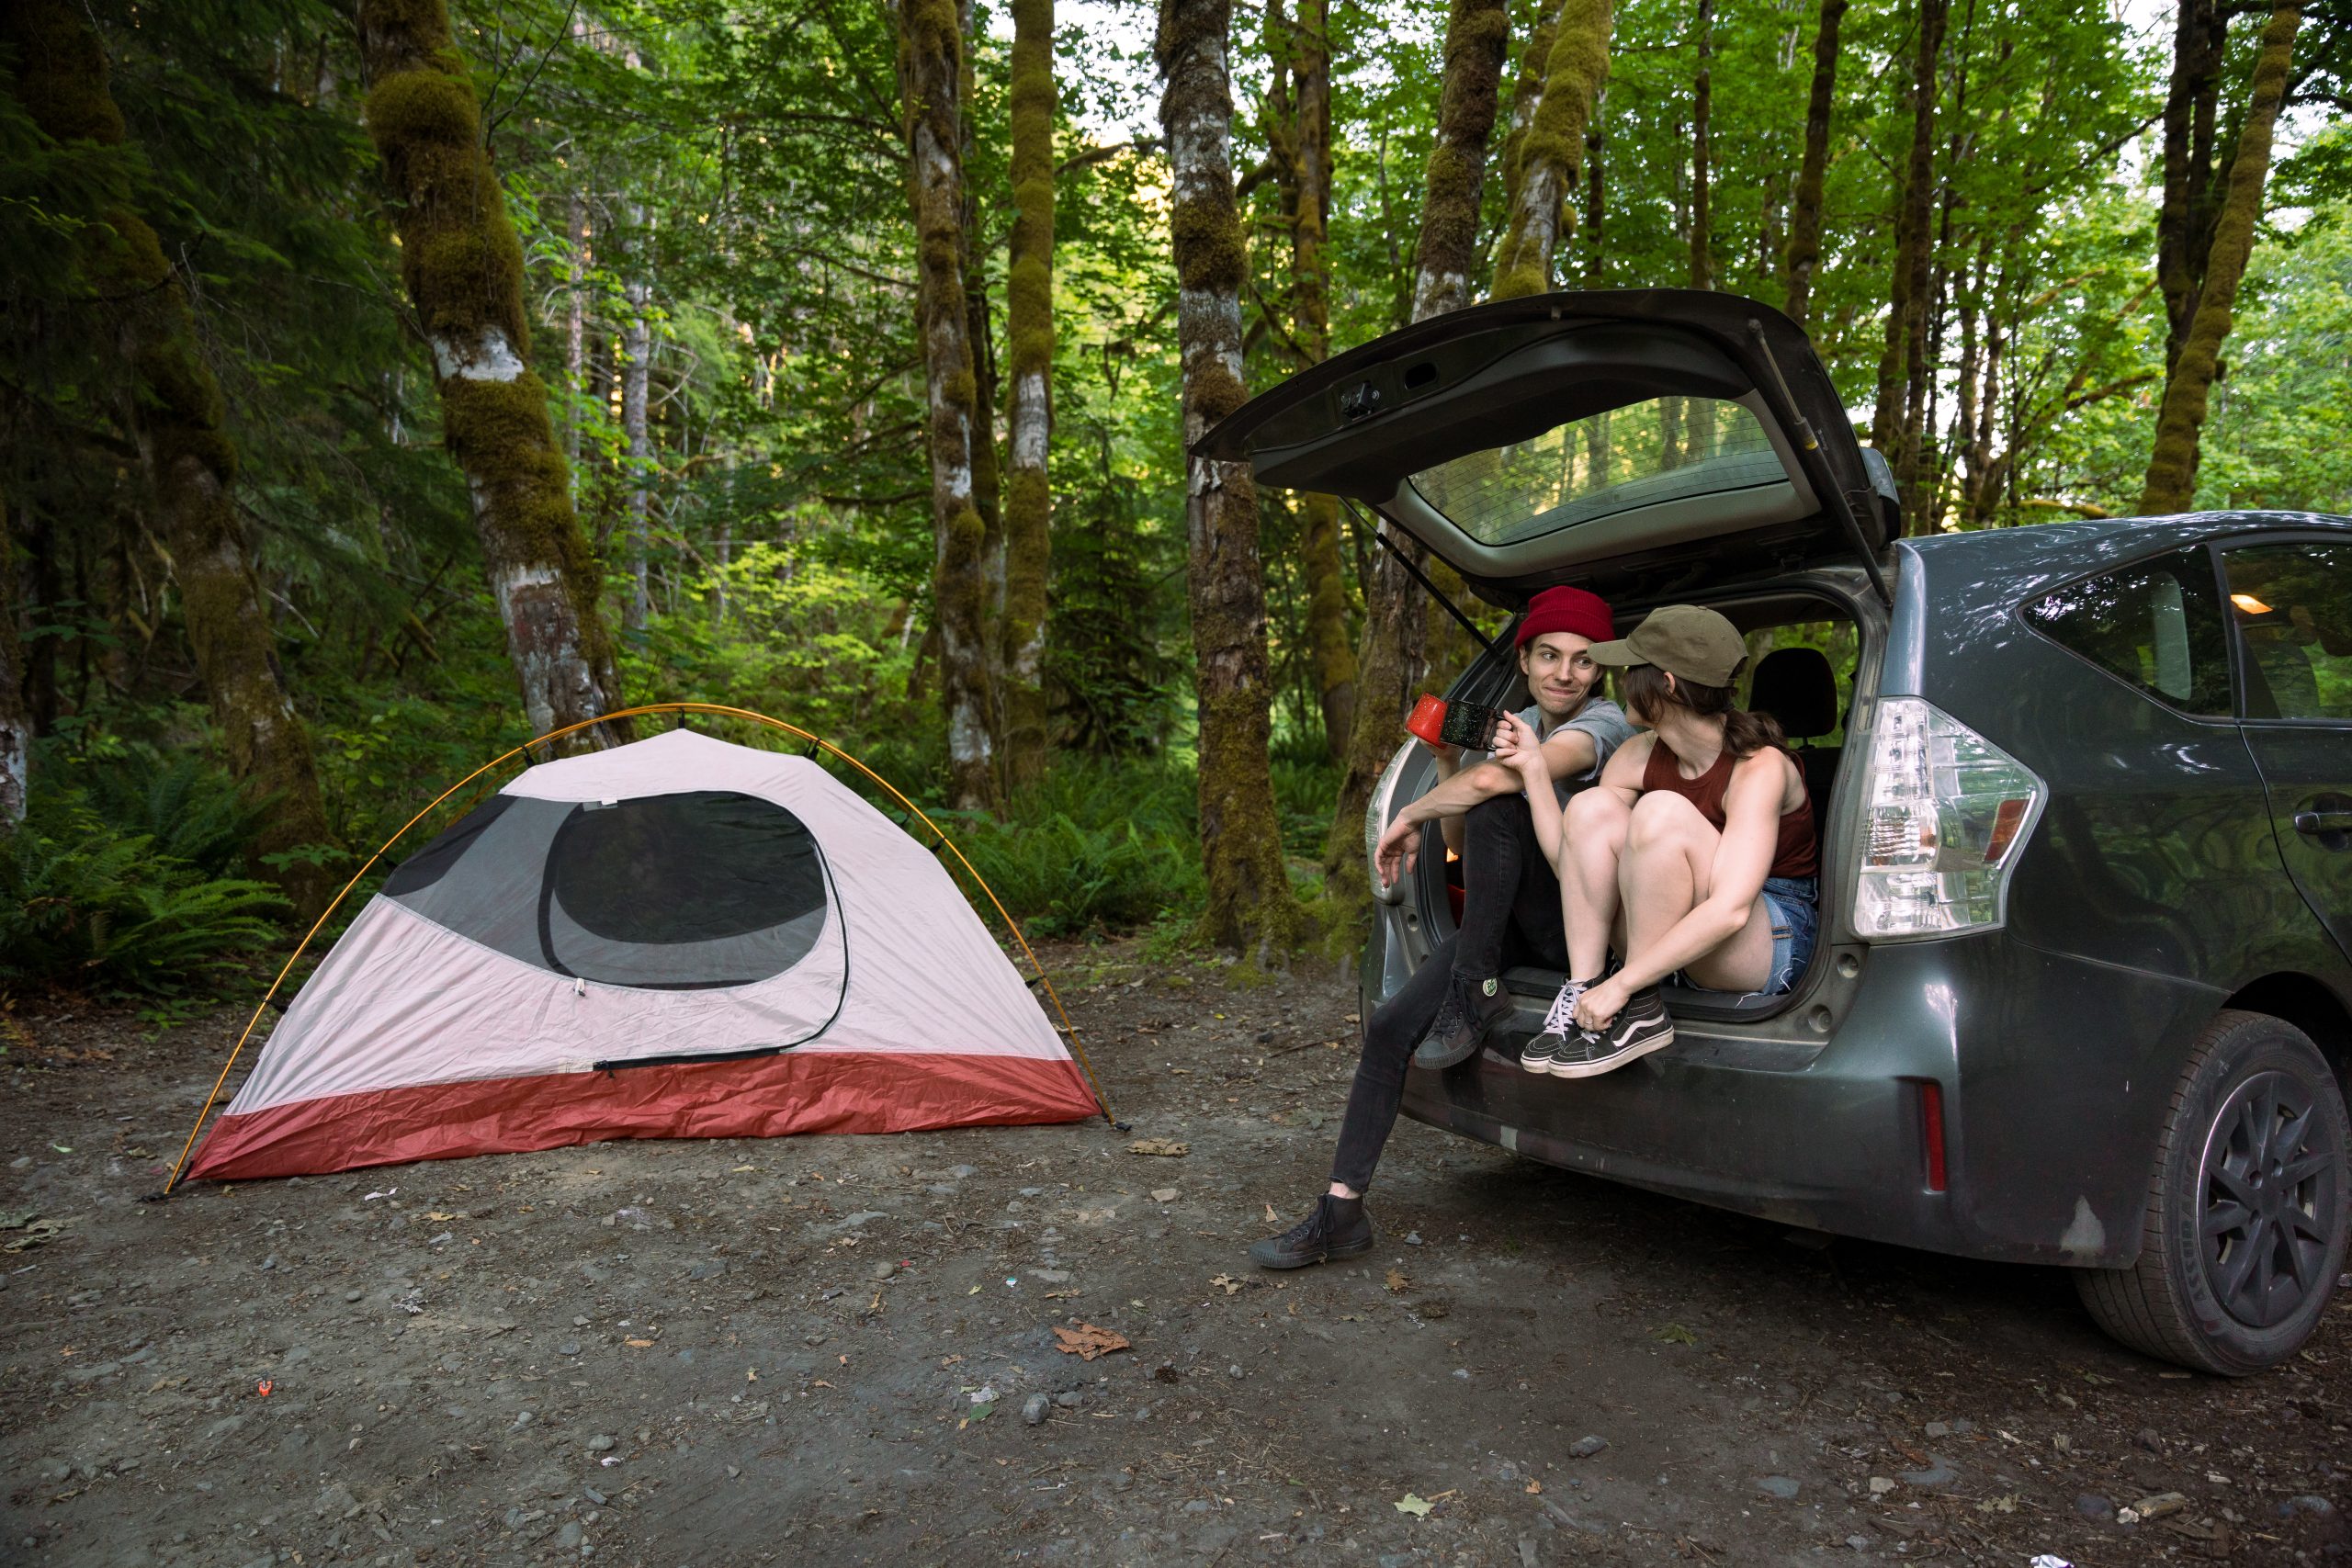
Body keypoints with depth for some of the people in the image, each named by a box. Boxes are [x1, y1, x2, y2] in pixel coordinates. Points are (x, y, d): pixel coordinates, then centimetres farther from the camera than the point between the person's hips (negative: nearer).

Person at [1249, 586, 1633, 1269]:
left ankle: (1475, 994, -19)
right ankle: (1341, 1211, -3)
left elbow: (1492, 779, -33)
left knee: (1495, 804, -31)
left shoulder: (1602, 724, -14)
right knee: (1390, 1027, -10)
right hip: (1518, 924, 7)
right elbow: (1459, 842, 15)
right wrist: (1447, 767, 0)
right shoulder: (1518, 723, 12)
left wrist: (1410, 817, -17)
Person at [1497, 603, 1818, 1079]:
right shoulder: (1638, 758, -1)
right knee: (1591, 806, -14)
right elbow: (1573, 864, -1)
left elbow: (1730, 910, -32)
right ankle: (1582, 994, -20)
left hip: (1775, 945, -6)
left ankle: (1639, 1011, -22)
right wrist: (1534, 769, -5)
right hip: (1678, 944, 7)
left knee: (1662, 813, -30)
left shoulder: (1760, 767, -21)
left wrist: (1621, 986, -33)